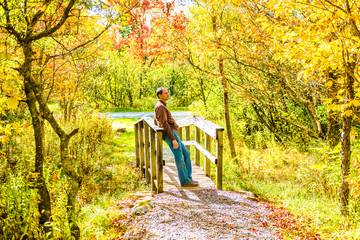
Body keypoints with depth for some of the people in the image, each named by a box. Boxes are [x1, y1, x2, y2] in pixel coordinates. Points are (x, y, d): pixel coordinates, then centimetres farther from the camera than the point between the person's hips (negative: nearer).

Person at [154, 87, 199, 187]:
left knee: (186, 153, 12)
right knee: (179, 158, -7)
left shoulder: (160, 106, 23)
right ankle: (185, 181, -2)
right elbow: (164, 124, -19)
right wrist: (173, 139, -21)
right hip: (171, 134, -11)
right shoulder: (161, 107, -11)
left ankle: (188, 178, 14)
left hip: (172, 135, 11)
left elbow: (155, 121, 33)